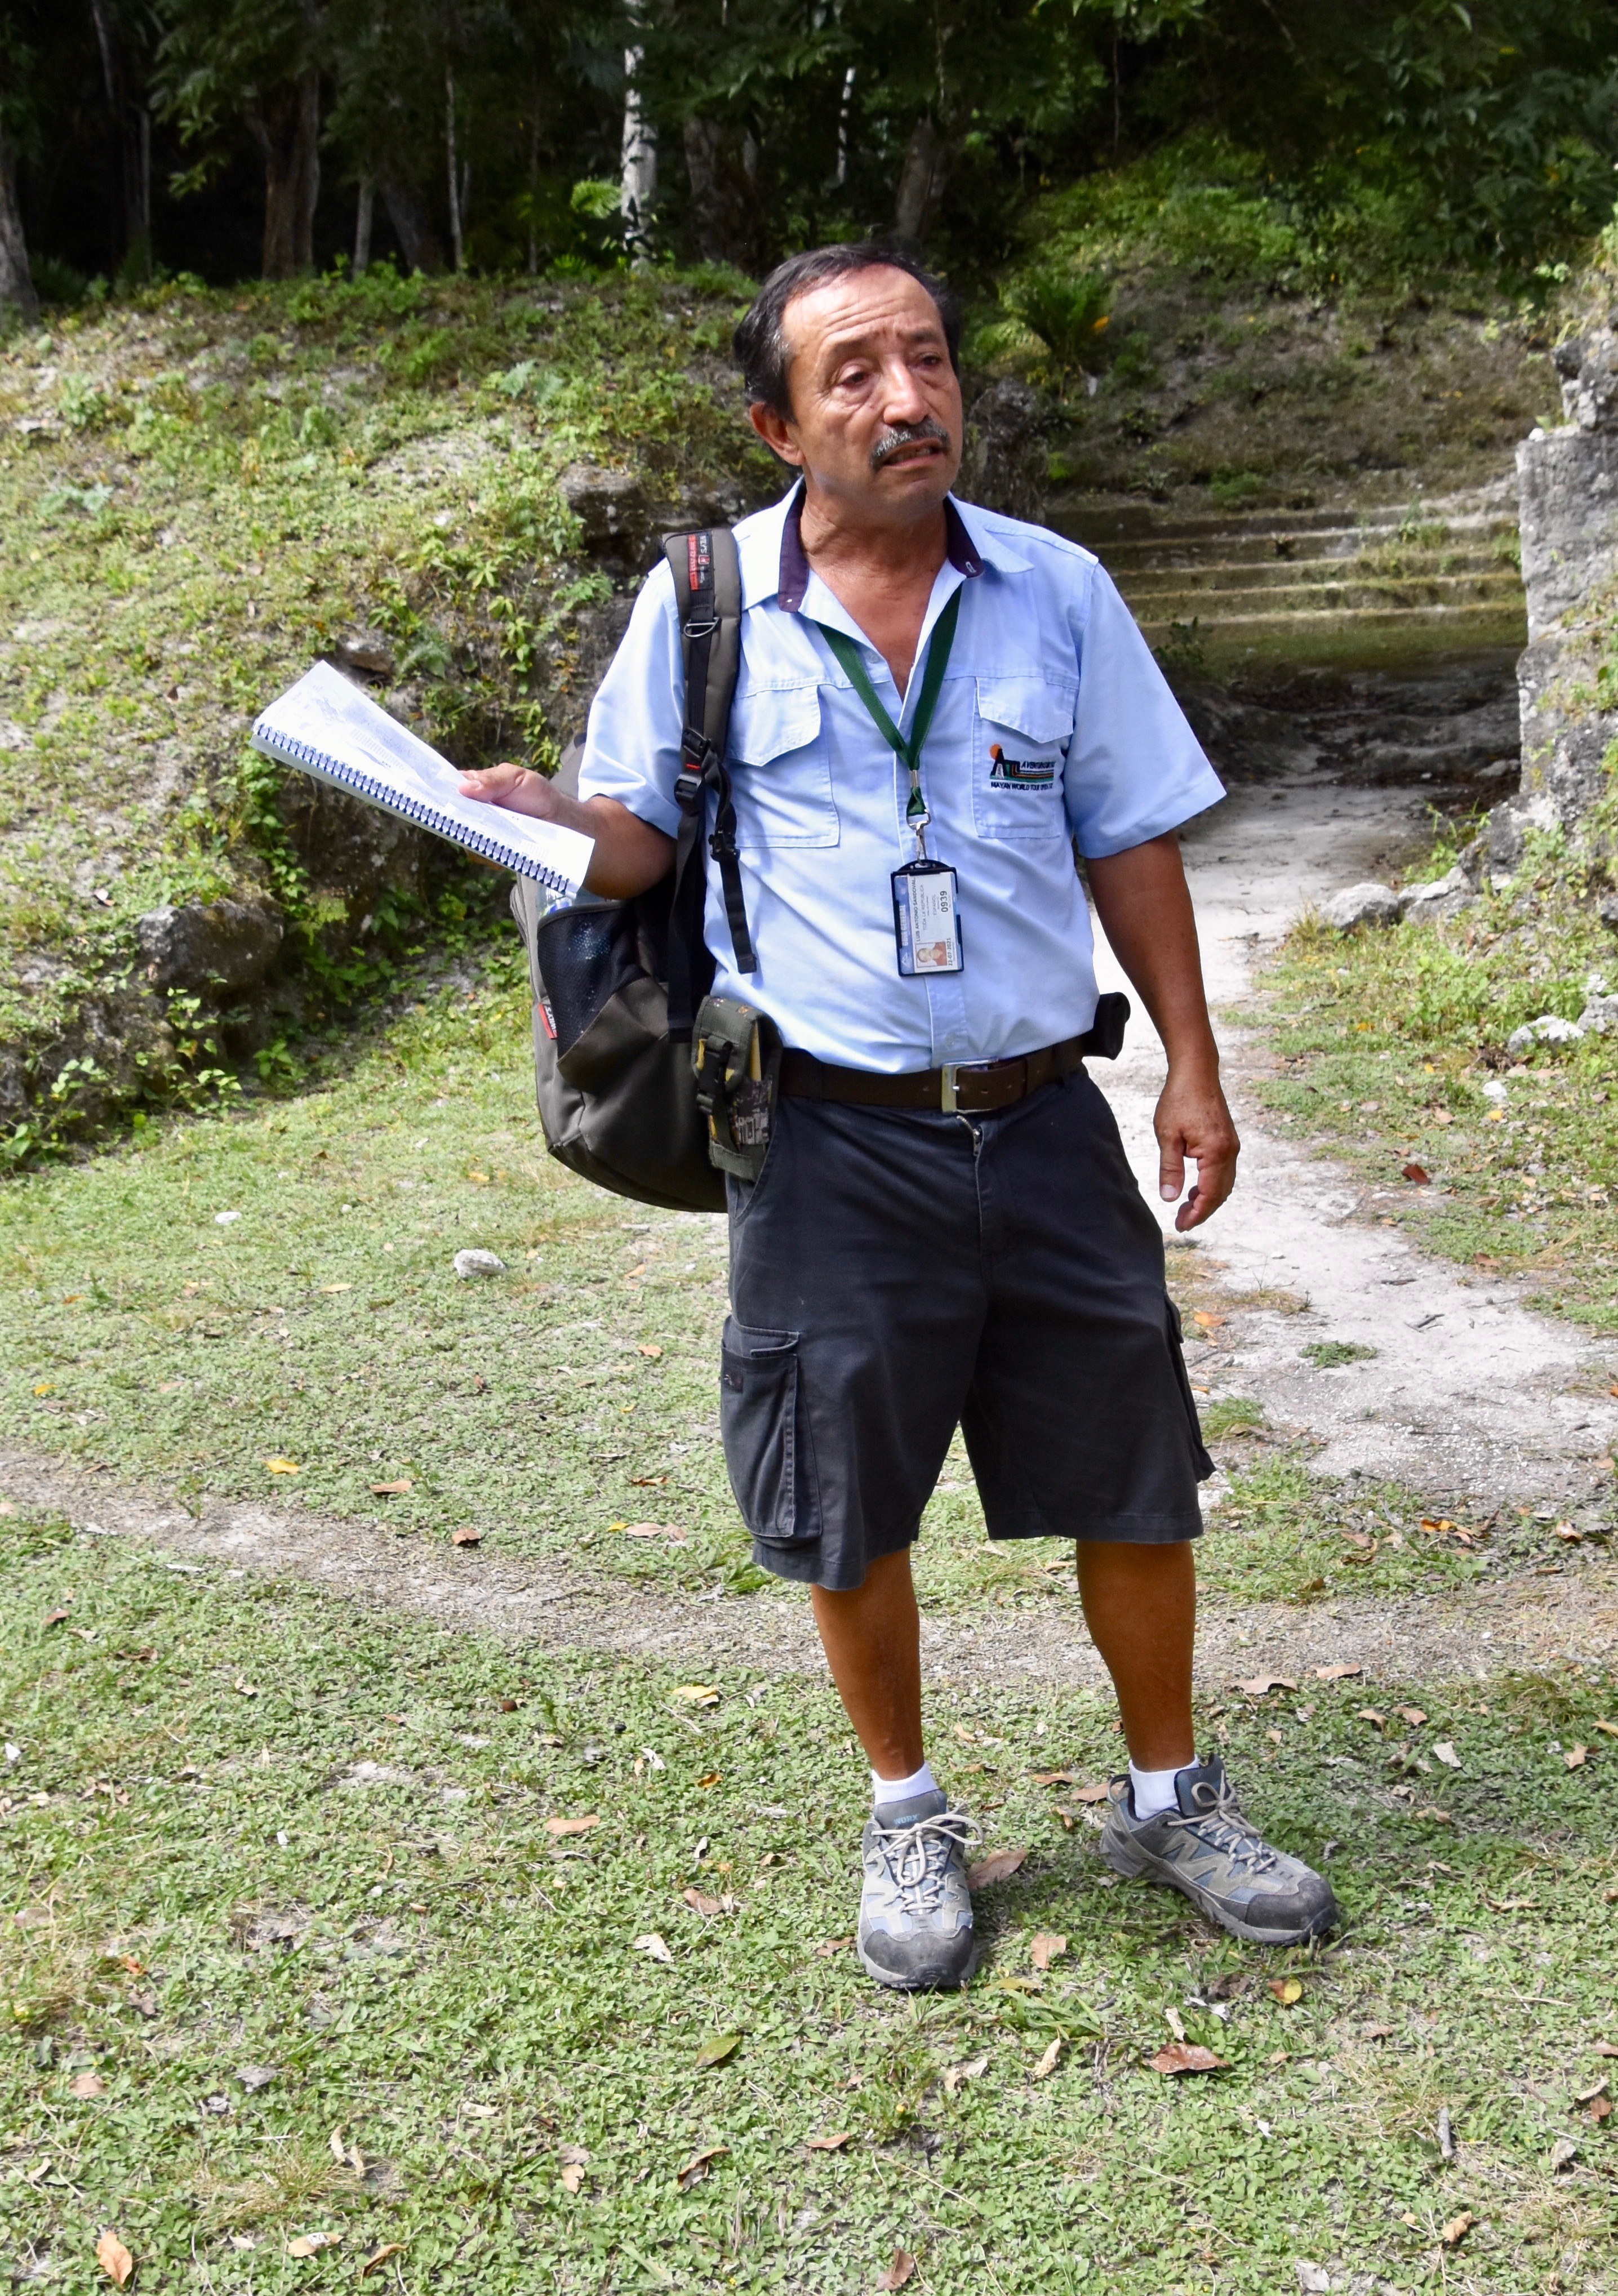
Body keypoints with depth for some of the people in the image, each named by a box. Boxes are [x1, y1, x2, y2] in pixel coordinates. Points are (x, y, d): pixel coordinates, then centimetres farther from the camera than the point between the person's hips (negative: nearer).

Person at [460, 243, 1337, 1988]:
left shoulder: (1056, 592, 4)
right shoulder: (704, 605, -1)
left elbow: (1128, 843, 9)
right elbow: (641, 837, 4)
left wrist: (1193, 1068, 4)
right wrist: (547, 821, -19)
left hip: (1041, 1118, 2)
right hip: (831, 1139, -1)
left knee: (1134, 1481, 10)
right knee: (848, 1514, 9)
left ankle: (1169, 1799, 34)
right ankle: (907, 1824, 33)